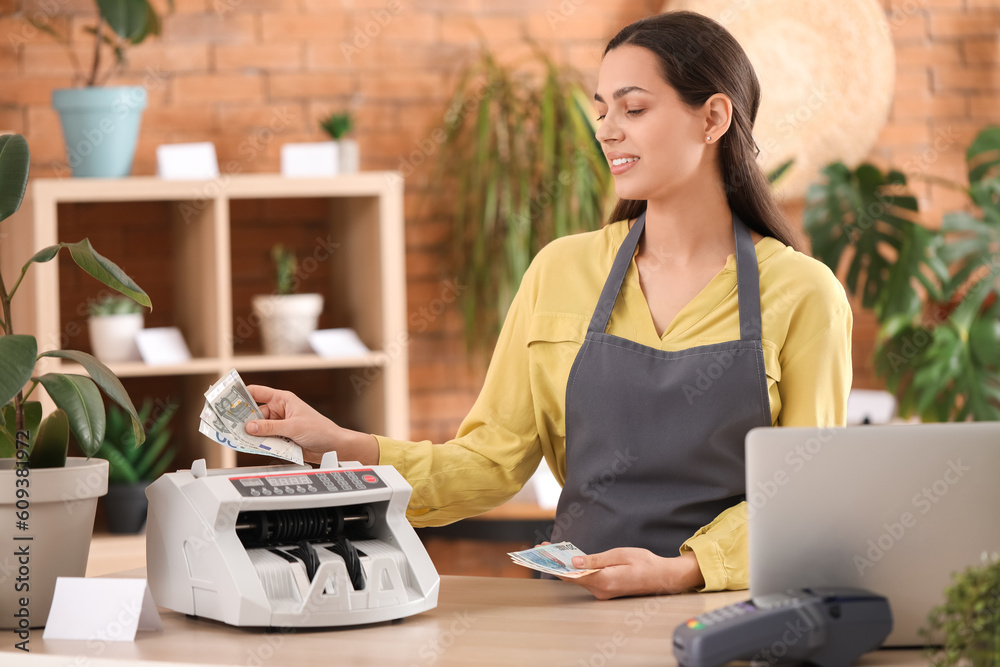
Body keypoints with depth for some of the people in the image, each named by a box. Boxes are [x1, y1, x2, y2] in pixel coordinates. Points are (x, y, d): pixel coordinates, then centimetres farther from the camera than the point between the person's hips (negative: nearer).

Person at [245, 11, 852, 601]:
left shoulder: (801, 292, 0)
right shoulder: (562, 270, 10)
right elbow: (494, 462, 9)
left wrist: (681, 571, -17)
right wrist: (346, 449, -4)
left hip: (730, 608, -3)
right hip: (576, 605, 4)